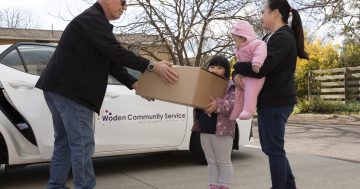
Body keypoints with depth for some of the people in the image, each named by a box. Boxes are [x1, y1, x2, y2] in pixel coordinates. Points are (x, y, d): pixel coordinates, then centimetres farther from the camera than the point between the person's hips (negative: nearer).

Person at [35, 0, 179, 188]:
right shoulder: (92, 18, -11)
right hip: (69, 90, -11)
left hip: (62, 88, 11)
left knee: (64, 142, 15)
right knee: (83, 145, -8)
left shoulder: (95, 21, 22)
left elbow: (110, 60, 17)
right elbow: (115, 52, -23)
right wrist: (151, 66, -23)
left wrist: (134, 84, 8)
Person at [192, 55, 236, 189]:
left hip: (222, 130, -7)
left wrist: (218, 105, -40)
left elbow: (233, 104, -23)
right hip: (204, 130, 7)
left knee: (223, 162, 5)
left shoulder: (230, 87, -8)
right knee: (211, 162, 16)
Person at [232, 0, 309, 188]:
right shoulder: (270, 38, 17)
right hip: (271, 100, 10)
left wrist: (237, 67, -9)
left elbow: (261, 67, -26)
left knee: (274, 149, -1)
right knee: (271, 147, 17)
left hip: (276, 102, -10)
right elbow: (250, 59, 13)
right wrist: (237, 75, -8)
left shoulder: (283, 37, -14)